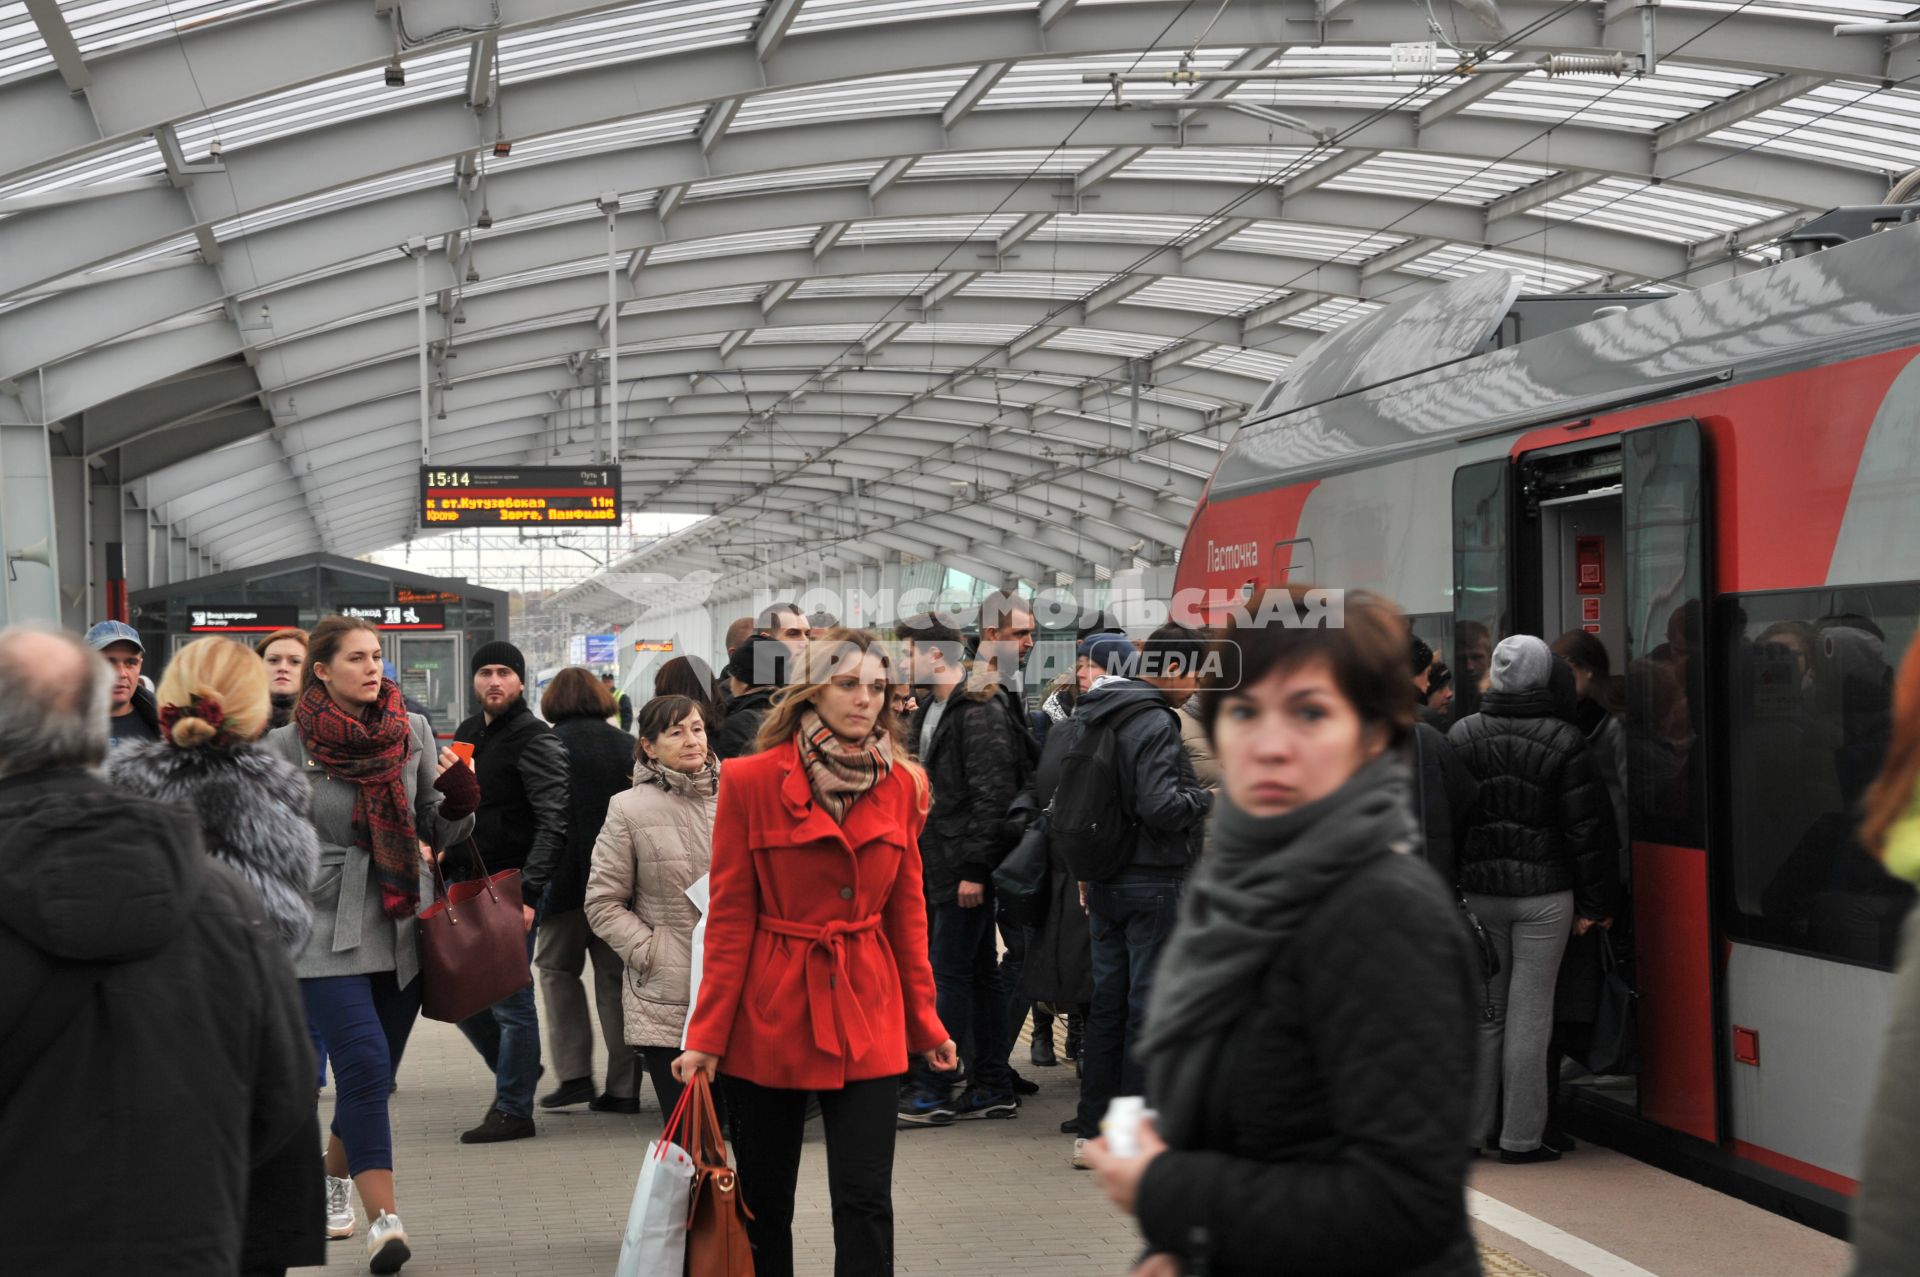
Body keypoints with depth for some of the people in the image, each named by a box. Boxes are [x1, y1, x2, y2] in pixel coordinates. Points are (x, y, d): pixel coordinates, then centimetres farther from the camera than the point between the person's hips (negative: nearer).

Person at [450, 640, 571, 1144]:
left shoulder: (537, 742, -10)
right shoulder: (466, 734, 14)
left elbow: (552, 824, -17)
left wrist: (528, 892, -24)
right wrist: (442, 850, 9)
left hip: (512, 890, -8)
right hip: (467, 884, 8)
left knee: (510, 998, -2)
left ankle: (513, 1109, 7)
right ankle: (516, 1069, 31)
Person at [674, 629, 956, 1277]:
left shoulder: (901, 785, 3)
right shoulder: (751, 781, -7)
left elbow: (907, 912, 9)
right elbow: (730, 917, -5)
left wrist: (925, 1023, 9)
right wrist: (707, 1036, -7)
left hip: (866, 1017, 2)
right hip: (768, 1013, -2)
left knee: (865, 1200, -4)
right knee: (765, 1198, 10)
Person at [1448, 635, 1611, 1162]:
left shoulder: (1460, 737, 3)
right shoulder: (1563, 741, -8)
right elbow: (1584, 829, -7)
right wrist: (1594, 904, -1)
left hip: (1477, 890, 3)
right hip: (1544, 892, -3)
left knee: (1483, 1010, 12)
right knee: (1530, 1014, 1)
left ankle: (1473, 1128, 15)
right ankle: (1521, 1136, 5)